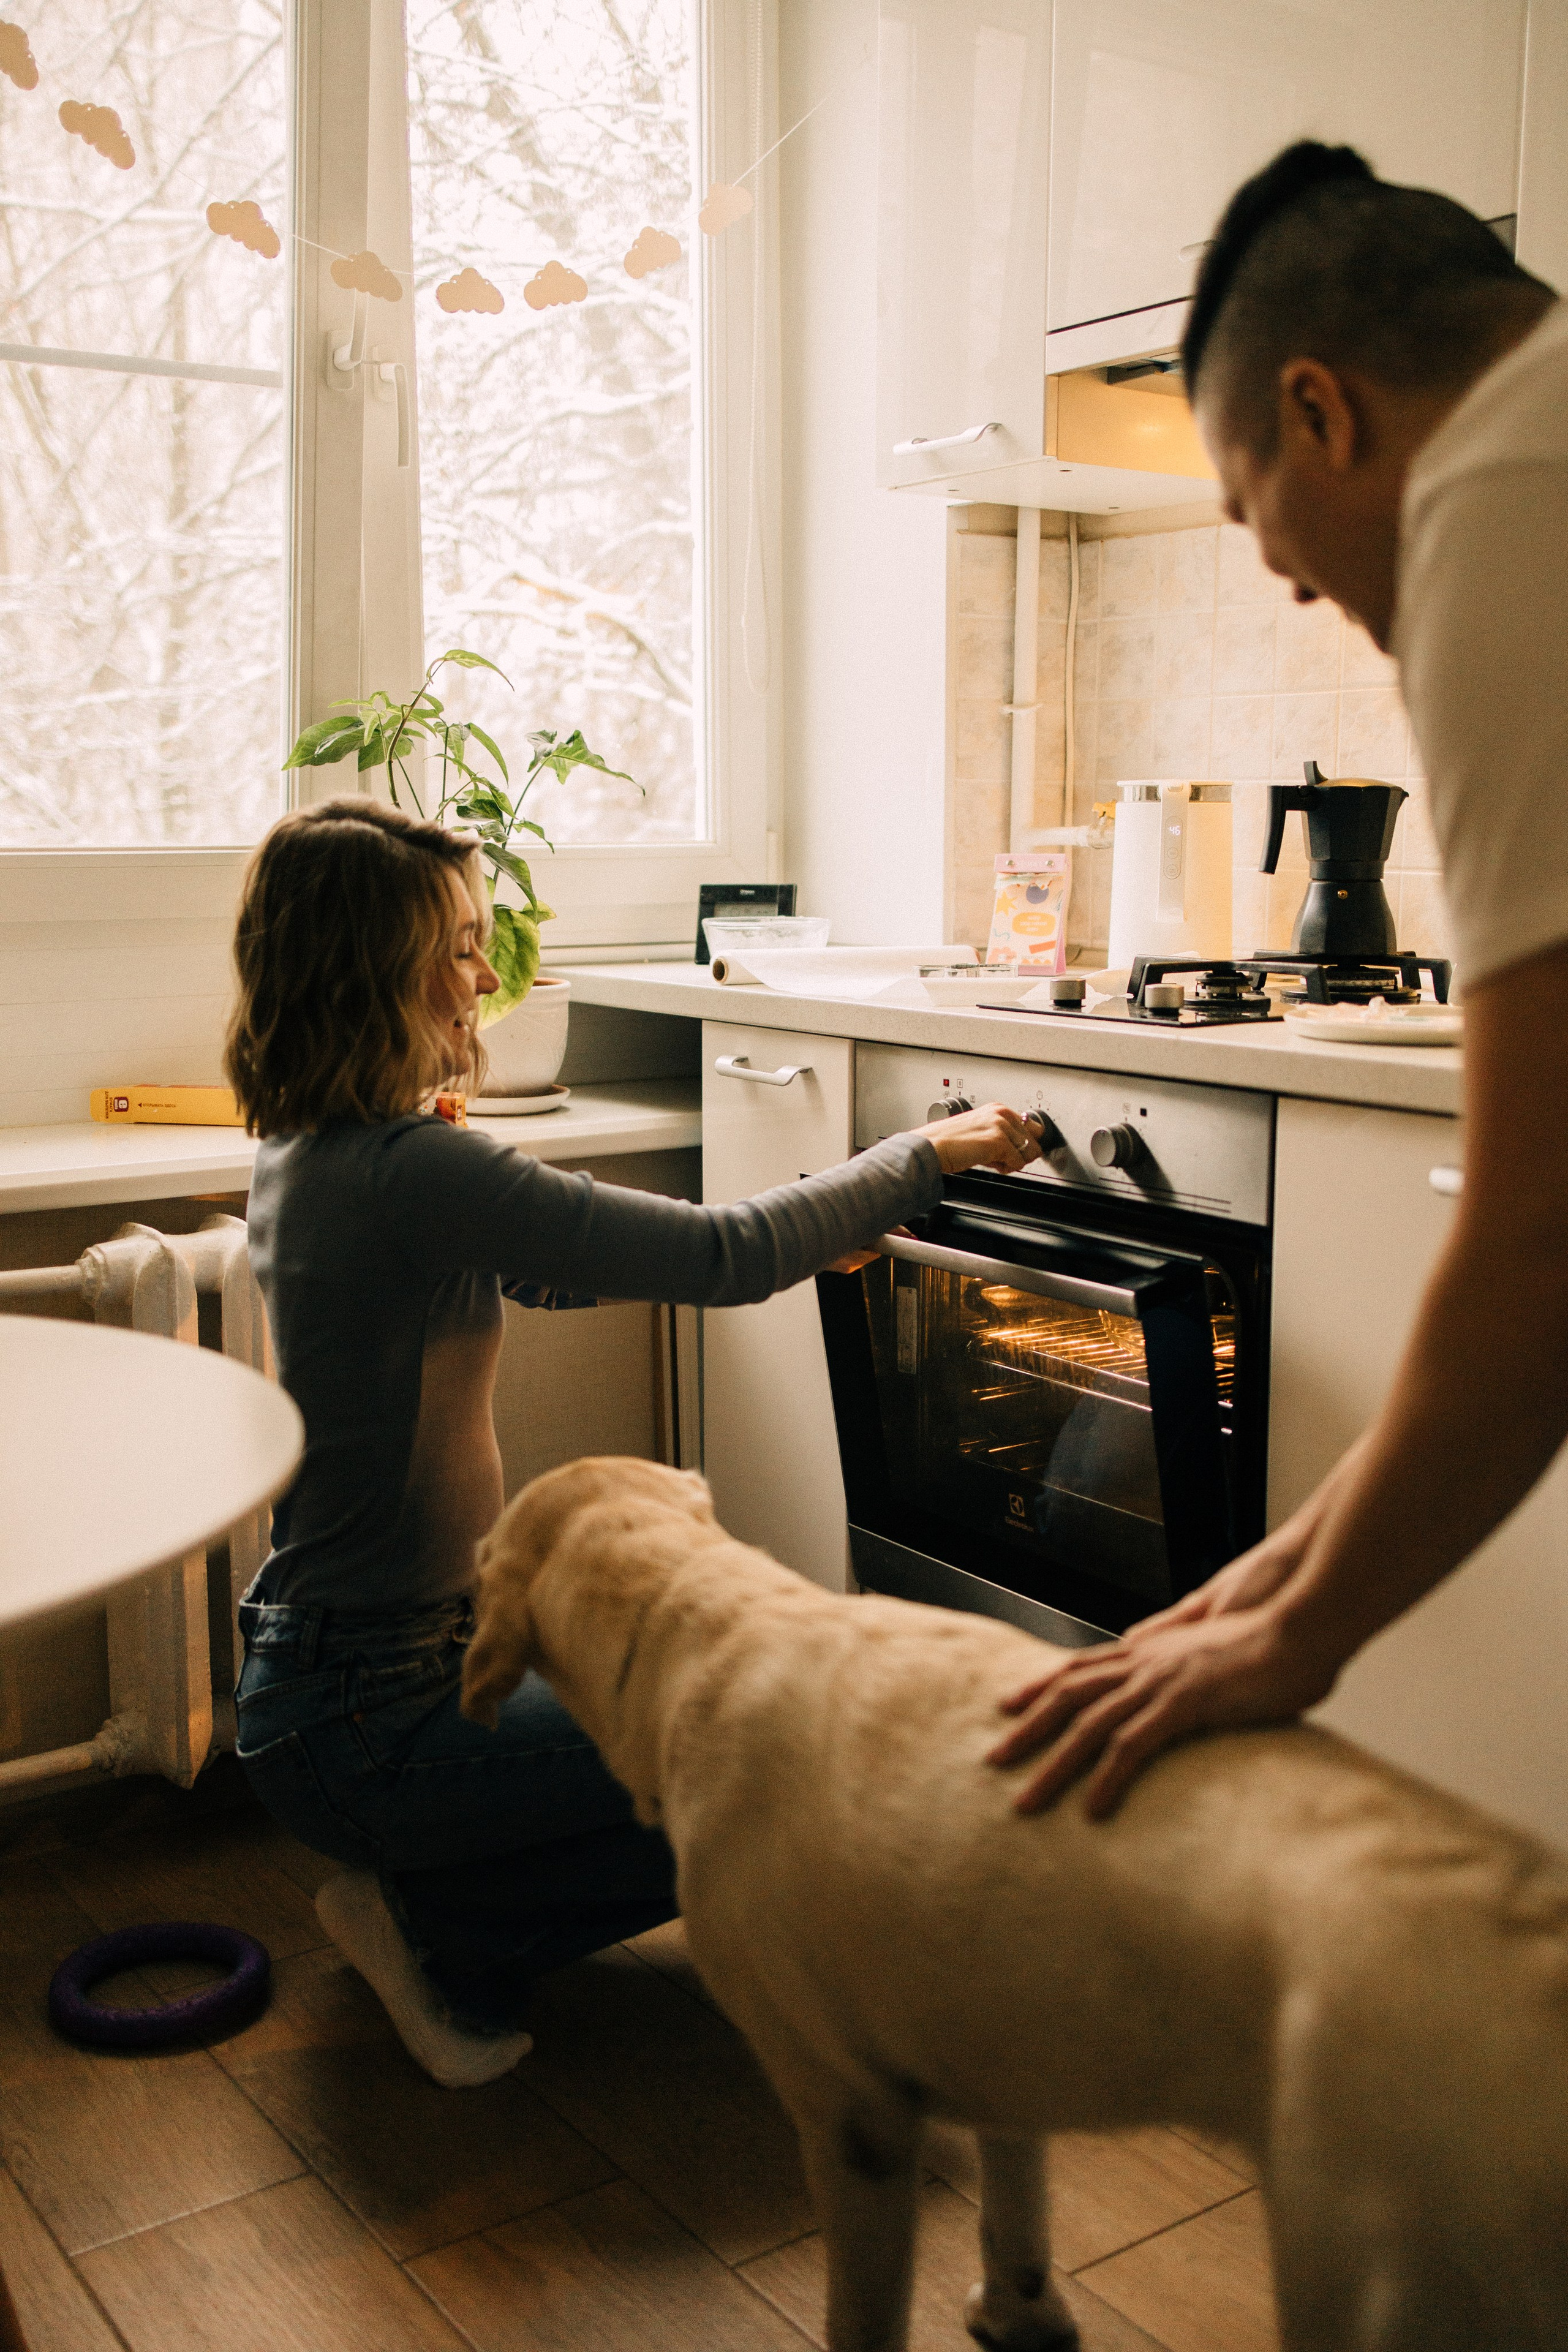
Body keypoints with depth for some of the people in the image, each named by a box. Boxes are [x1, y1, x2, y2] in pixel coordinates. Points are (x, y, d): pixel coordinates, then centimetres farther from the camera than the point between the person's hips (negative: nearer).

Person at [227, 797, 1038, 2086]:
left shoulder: (308, 1154, 4)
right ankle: (441, 1939, 5)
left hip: (328, 1673, 9)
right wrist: (929, 1154, -9)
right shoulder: (410, 1172, -26)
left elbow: (541, 1263, 16)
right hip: (370, 1723, -9)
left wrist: (808, 1224, 14)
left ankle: (425, 1902, 16)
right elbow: (723, 1260, -24)